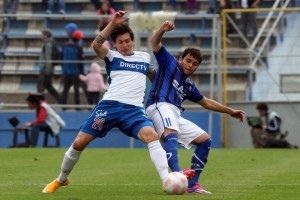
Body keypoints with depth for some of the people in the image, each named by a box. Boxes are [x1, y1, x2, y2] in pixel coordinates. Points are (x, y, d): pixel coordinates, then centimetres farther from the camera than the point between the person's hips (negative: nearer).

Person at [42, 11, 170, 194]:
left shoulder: (145, 57, 20)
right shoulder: (112, 56, 10)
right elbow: (96, 45, -11)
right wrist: (113, 24, -15)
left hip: (134, 109, 1)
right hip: (109, 106, -1)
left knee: (152, 136, -28)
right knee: (79, 143, -2)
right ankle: (61, 180, 23)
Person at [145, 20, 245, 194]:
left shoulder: (189, 85, 29)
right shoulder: (170, 63, 12)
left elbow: (206, 102, 41)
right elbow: (155, 43, 2)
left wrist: (230, 111, 43)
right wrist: (163, 29, -19)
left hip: (175, 115, 9)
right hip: (160, 106, -9)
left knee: (205, 140, 7)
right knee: (171, 135, -37)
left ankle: (192, 184, 3)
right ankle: (177, 175, -61)